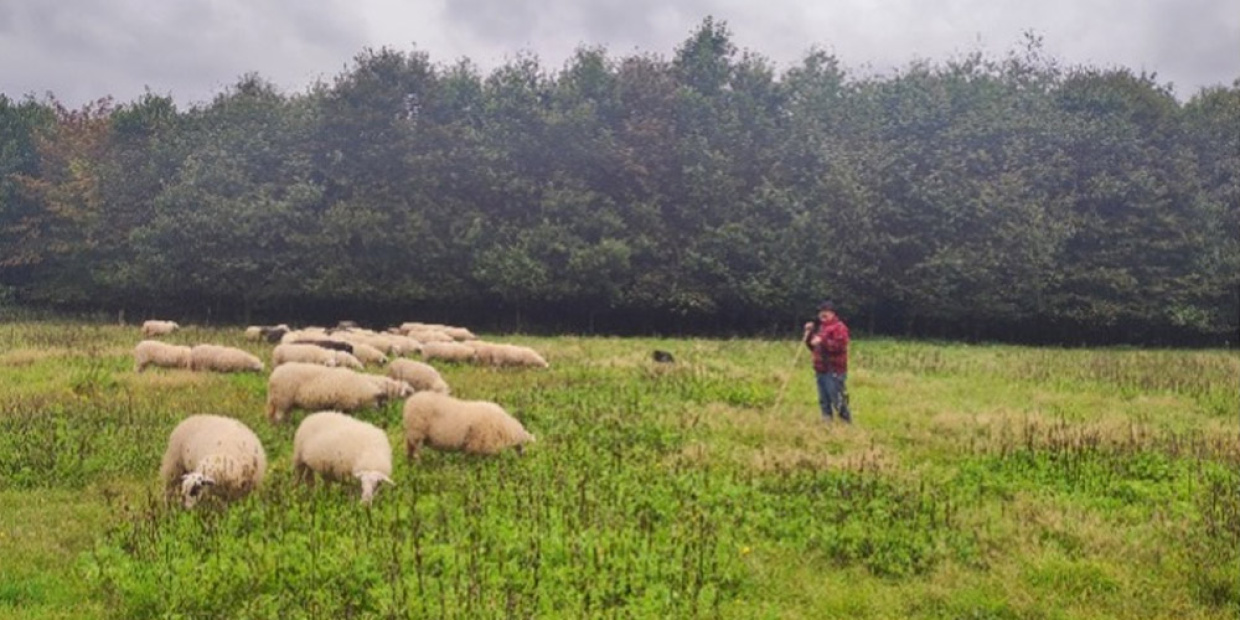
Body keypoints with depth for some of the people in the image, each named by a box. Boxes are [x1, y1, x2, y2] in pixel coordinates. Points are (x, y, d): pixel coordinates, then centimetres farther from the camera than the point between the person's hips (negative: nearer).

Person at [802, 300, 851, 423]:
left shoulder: (839, 327, -6)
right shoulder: (820, 327, 20)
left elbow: (840, 346, -18)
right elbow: (813, 347, 26)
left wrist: (822, 341, -24)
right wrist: (809, 333, 10)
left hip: (834, 371, -8)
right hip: (821, 370, 8)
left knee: (837, 400, -10)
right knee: (824, 401, 11)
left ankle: (847, 422, -1)